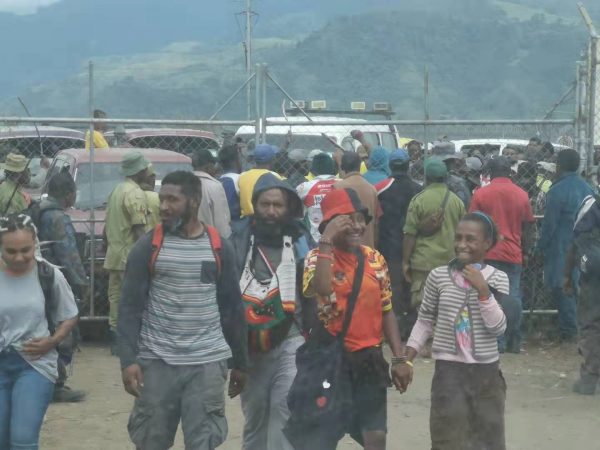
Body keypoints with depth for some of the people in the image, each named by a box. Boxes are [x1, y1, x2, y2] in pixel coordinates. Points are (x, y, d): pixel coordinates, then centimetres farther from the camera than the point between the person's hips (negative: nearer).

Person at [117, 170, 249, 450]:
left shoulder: (219, 248, 4)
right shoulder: (148, 246, -1)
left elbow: (232, 308, 10)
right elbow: (130, 307, -2)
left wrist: (240, 362, 11)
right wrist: (128, 360, -12)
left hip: (208, 363, 1)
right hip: (157, 361, -1)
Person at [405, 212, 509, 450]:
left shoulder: (498, 279, -2)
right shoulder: (438, 276, -3)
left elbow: (498, 327, -11)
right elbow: (425, 321, 6)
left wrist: (483, 289, -19)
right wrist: (406, 360, 2)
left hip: (486, 371, 1)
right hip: (448, 370, -1)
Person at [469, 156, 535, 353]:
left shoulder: (481, 194, -2)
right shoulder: (522, 195, 3)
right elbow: (528, 227, 8)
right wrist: (526, 253, 17)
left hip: (488, 255, -2)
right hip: (514, 255, 2)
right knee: (514, 297, 6)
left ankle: (497, 341, 0)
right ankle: (514, 342, 7)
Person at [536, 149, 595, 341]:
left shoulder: (557, 191, -15)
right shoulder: (588, 188, 7)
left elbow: (549, 224, -13)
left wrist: (540, 248, -4)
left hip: (561, 248, -7)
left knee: (561, 287, 0)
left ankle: (568, 329, 0)